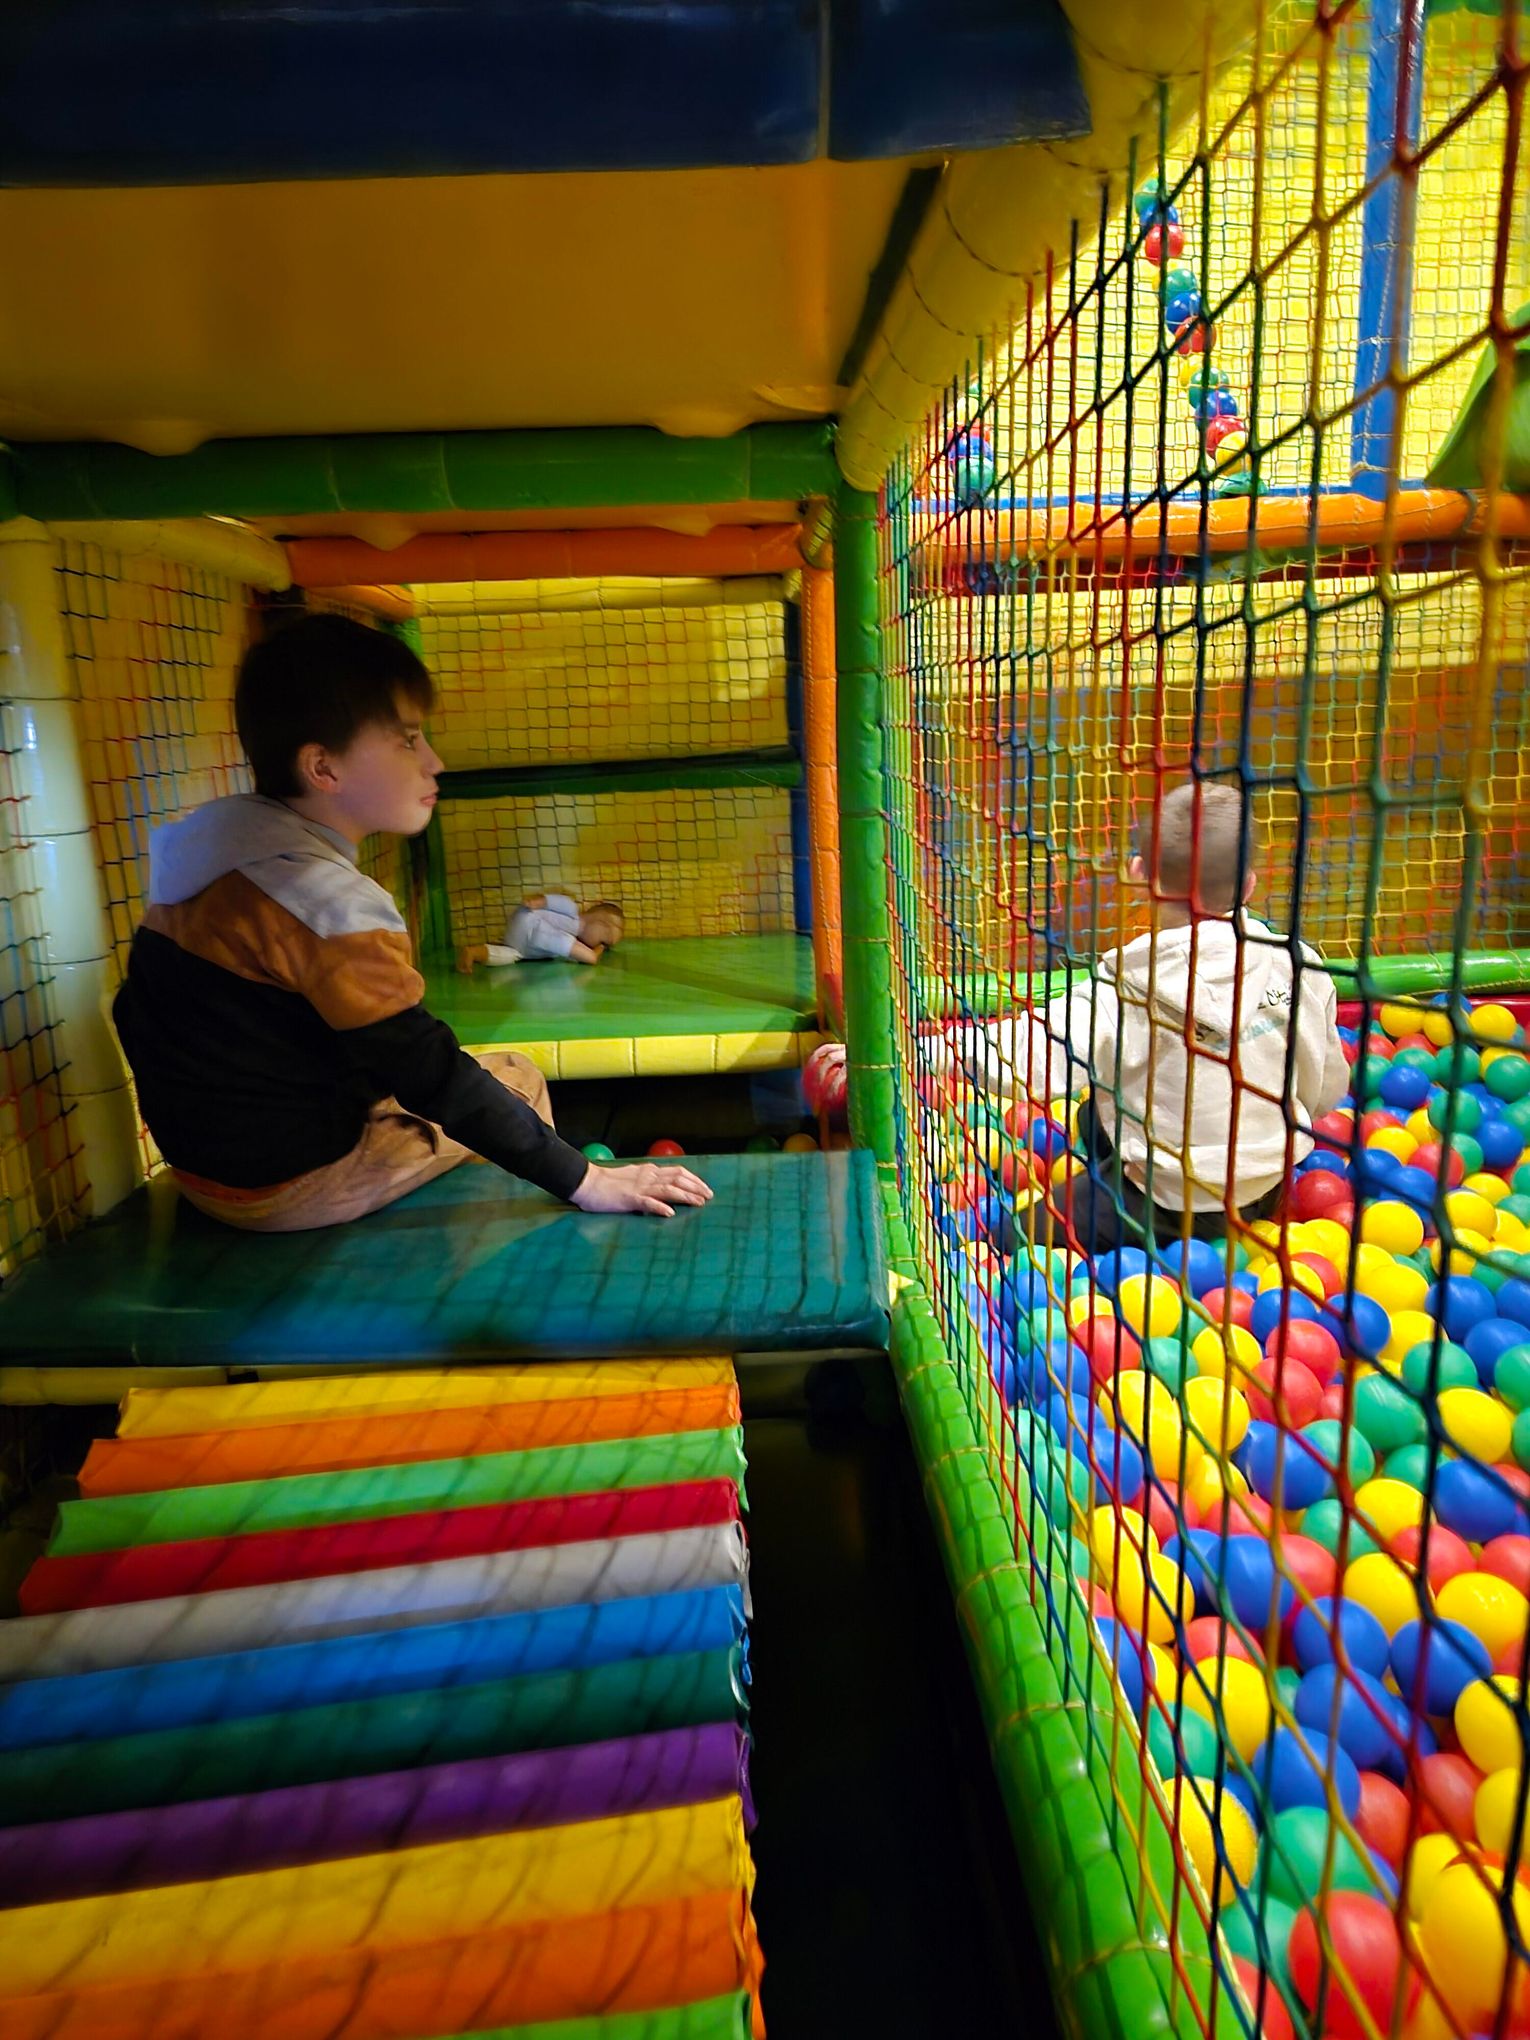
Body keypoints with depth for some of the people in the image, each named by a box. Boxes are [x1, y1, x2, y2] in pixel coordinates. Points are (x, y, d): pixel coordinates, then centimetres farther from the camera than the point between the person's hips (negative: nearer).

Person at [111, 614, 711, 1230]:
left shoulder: (213, 854, 2)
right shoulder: (335, 906, -26)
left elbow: (139, 1011, 12)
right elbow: (433, 1079, -28)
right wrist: (583, 1181, -25)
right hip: (293, 1188, -9)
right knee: (516, 1076, 6)